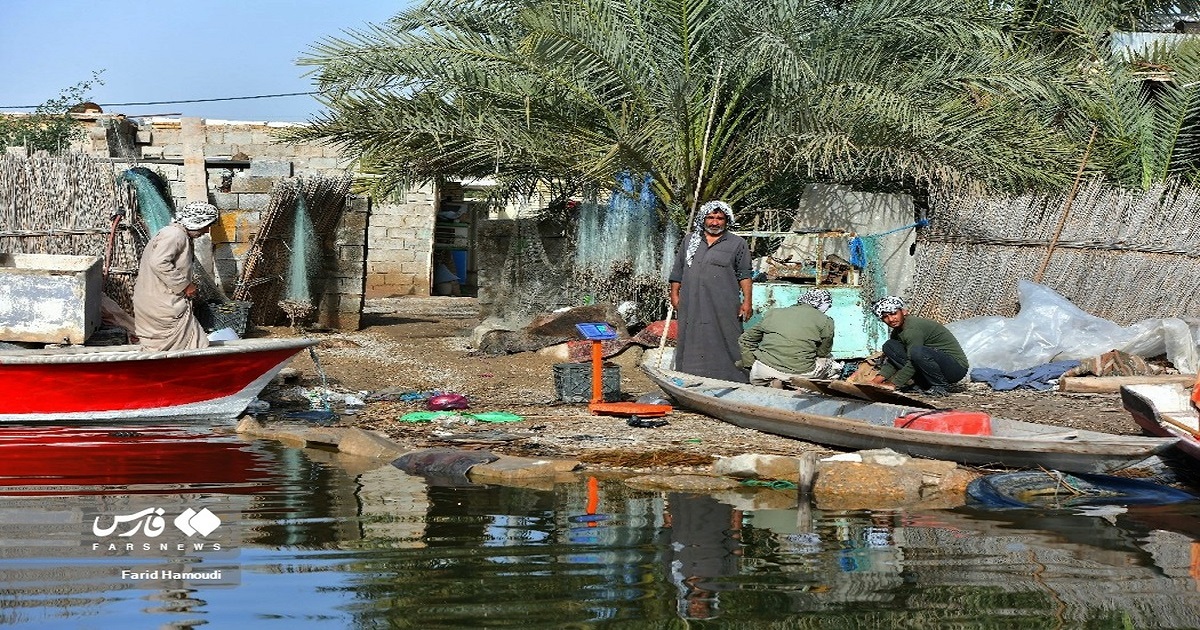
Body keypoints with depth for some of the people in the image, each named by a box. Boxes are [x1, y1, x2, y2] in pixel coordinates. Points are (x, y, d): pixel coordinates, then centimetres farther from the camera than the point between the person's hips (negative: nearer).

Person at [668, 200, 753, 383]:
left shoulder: (737, 244, 6)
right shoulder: (689, 240, 16)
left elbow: (744, 274, 3)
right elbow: (678, 270, 18)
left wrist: (747, 301, -5)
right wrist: (674, 293, 10)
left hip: (724, 308, -3)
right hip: (692, 305, 3)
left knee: (726, 344, -5)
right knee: (693, 345, 4)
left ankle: (734, 382, -4)